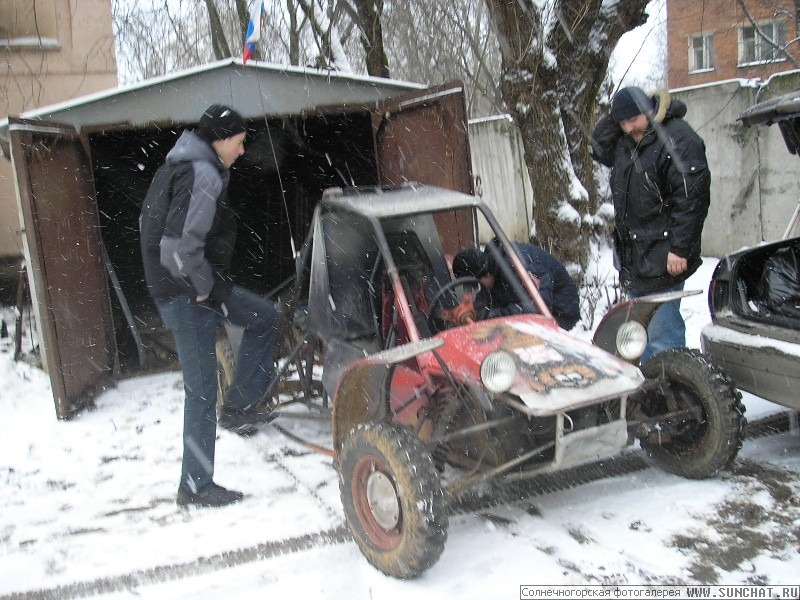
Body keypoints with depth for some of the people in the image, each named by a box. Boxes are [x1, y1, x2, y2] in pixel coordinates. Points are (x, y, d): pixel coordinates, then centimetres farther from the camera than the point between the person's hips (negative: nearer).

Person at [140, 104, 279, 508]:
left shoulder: (177, 168, 13)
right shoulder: (203, 175, -20)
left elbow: (152, 225, 19)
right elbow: (179, 248, -30)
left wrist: (210, 282, 13)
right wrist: (206, 287, -14)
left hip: (194, 287, 10)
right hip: (186, 293, -10)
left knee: (264, 318, 22)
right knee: (201, 390, -1)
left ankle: (239, 407, 24)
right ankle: (196, 487, 11)